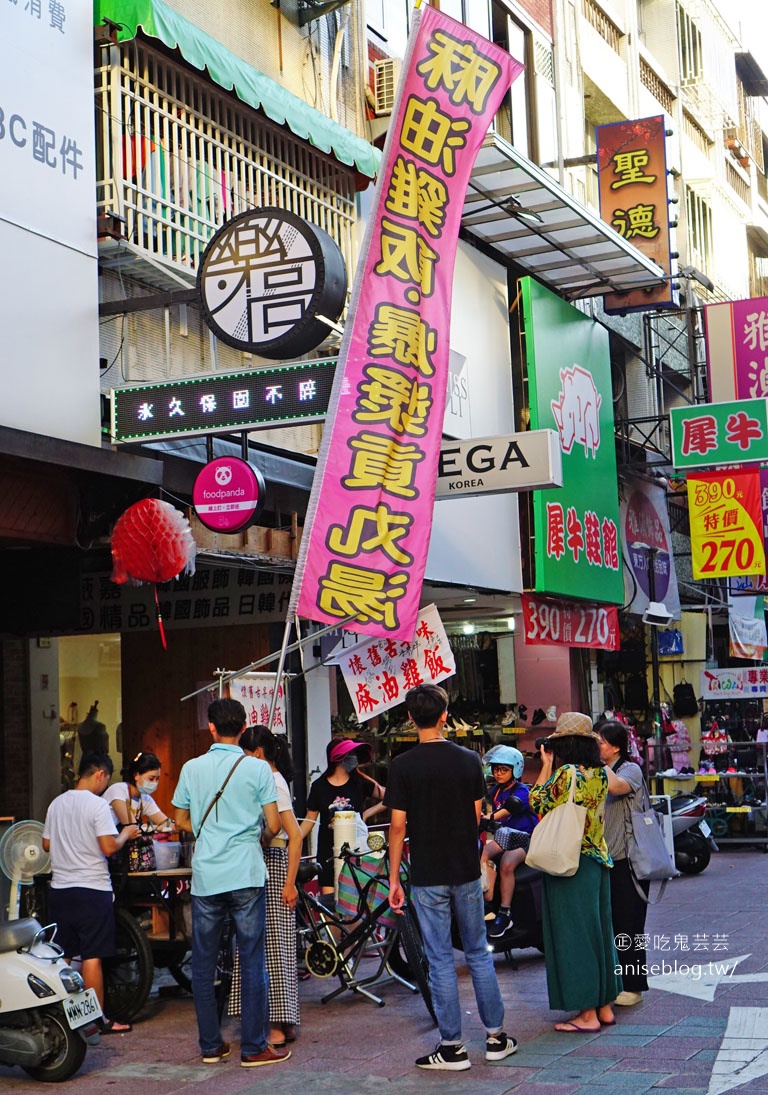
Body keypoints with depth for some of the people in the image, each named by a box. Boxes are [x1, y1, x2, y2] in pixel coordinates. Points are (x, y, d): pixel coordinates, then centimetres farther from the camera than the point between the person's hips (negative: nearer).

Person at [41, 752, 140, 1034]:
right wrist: (126, 834, -1)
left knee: (61, 957, 11)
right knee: (92, 957, -2)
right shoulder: (97, 804, -12)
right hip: (92, 889, -6)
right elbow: (109, 847, -18)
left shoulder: (57, 804, 9)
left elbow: (46, 844, 16)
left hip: (60, 888, 7)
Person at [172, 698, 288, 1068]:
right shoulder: (257, 768, -4)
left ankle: (211, 1045, 15)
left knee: (203, 963, 10)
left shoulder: (192, 768, 3)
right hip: (246, 875, -2)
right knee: (252, 960, 2)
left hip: (205, 877, 2)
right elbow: (273, 825, -5)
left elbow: (182, 821, 12)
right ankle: (254, 1047, 4)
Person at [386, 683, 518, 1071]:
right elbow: (477, 817, 6)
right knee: (479, 953, 14)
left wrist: (394, 878, -3)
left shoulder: (403, 766, -10)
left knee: (440, 960, 2)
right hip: (467, 869, 3)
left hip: (428, 875, -3)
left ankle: (452, 1047, 7)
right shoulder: (469, 759, 0)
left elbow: (398, 825, -10)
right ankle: (495, 1036, 19)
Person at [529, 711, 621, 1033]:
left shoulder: (567, 773, -18)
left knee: (574, 933, 0)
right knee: (598, 929, 15)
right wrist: (553, 767, 13)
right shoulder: (600, 774, 4)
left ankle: (588, 1015, 4)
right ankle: (604, 1007, 22)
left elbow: (537, 802, -7)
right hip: (598, 859, 8)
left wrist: (546, 765, -1)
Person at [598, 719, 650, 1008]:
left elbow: (616, 786, -29)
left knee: (628, 924, -1)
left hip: (626, 859, -7)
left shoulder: (631, 769, -6)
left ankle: (633, 986, 7)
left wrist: (598, 762, -22)